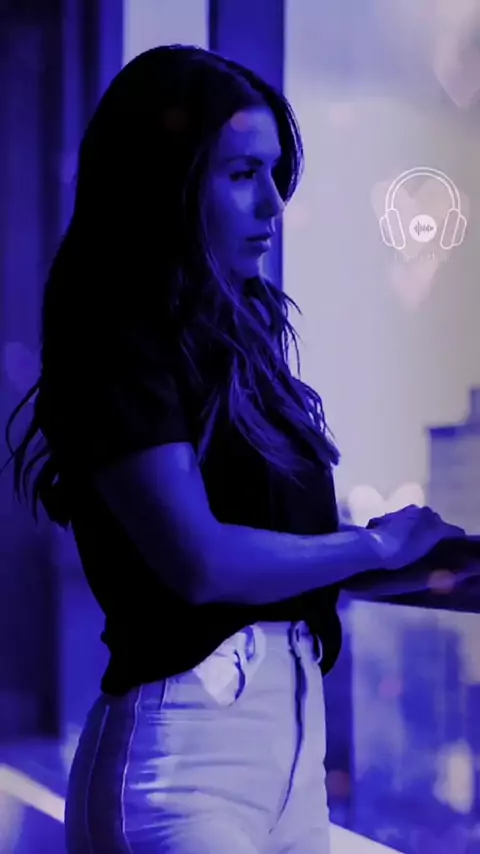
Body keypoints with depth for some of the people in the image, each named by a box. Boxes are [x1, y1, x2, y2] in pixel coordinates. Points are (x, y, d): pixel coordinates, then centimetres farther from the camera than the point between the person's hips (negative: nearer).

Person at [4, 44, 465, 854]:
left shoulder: (232, 337, 11)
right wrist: (376, 544, -9)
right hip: (186, 745, -8)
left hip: (291, 722, 8)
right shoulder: (119, 346, -12)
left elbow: (280, 547, 10)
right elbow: (202, 561, -20)